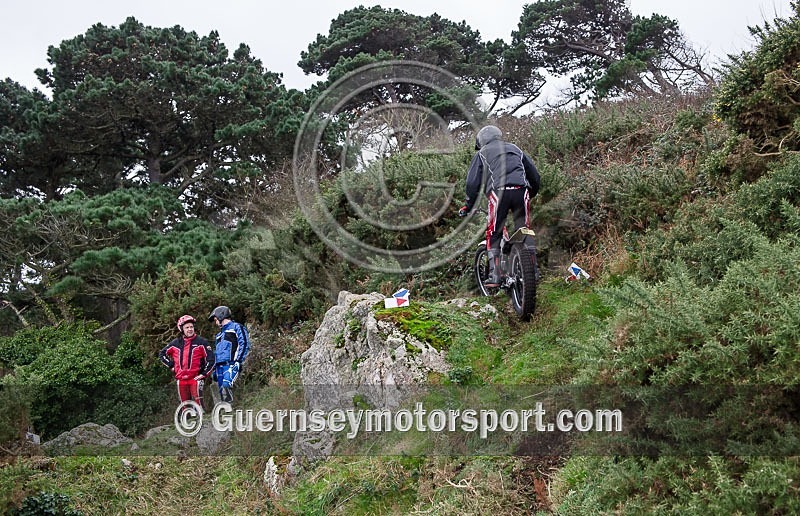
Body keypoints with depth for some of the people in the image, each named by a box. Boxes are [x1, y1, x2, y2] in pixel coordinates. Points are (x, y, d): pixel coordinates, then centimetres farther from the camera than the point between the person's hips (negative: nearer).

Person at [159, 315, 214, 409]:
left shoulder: (201, 342, -3)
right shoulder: (176, 343, 7)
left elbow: (211, 359, -3)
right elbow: (162, 354, 19)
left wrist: (204, 374, -8)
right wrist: (172, 366, 9)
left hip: (195, 378, -4)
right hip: (181, 379, 4)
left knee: (198, 404, -13)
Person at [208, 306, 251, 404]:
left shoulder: (236, 327, 6)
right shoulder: (219, 335, 32)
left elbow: (244, 344, -6)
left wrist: (239, 361, -15)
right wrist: (214, 370, 23)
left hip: (231, 365, -8)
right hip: (220, 366, 8)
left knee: (226, 385, -28)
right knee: (222, 391, 0)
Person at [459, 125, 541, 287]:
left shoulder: (482, 153, 20)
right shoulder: (515, 149, 30)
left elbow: (473, 182, 10)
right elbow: (534, 175, 27)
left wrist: (468, 206, 18)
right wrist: (531, 194, 40)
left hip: (499, 191, -3)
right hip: (521, 190, 3)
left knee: (493, 235, 4)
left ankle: (494, 276, -5)